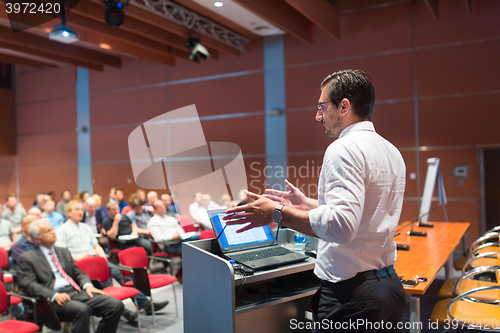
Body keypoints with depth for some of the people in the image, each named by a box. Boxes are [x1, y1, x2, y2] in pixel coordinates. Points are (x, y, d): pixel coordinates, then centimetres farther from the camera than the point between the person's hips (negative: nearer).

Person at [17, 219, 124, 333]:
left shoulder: (63, 252, 24)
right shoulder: (26, 258, 7)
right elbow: (28, 285, -5)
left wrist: (87, 285, 1)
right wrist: (54, 296, -20)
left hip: (77, 292, 6)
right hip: (54, 299, -6)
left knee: (116, 305, -15)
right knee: (82, 309, -38)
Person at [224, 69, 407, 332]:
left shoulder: (344, 148, -18)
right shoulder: (391, 151, 11)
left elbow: (341, 226, -31)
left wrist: (277, 212, -22)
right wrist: (308, 205, 22)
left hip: (352, 296, -9)